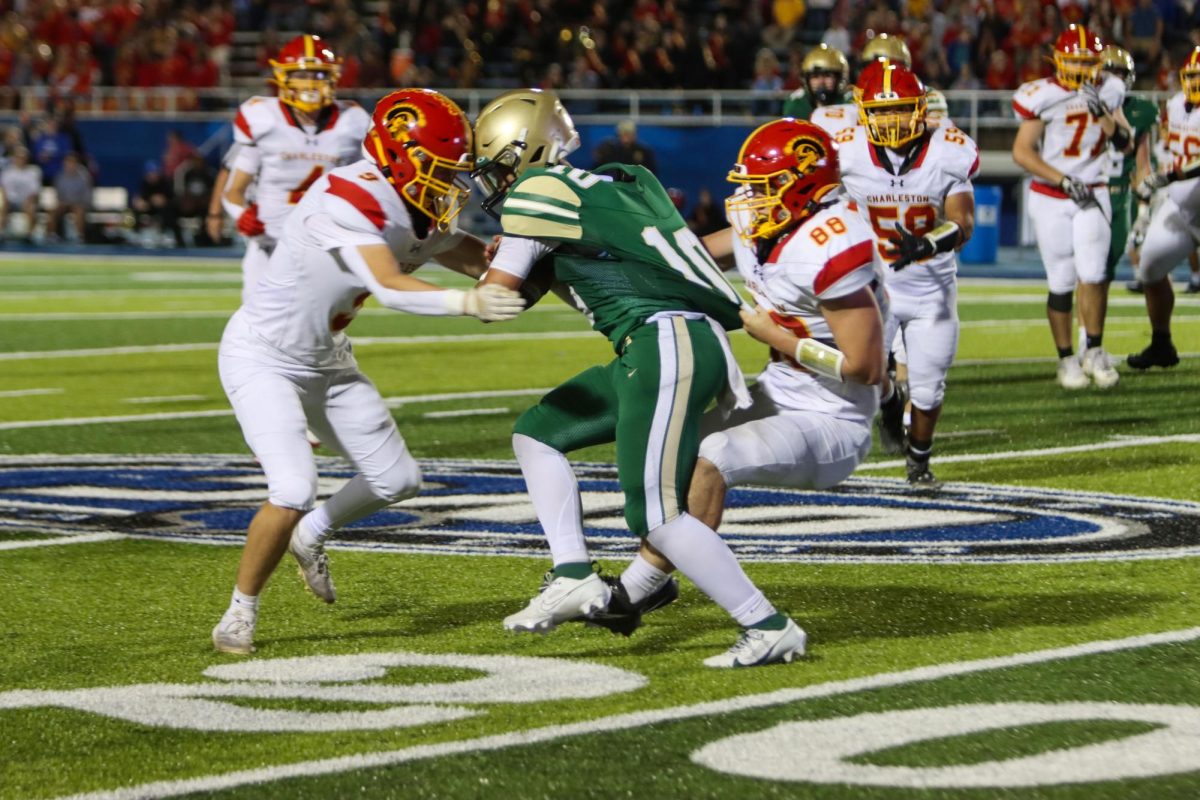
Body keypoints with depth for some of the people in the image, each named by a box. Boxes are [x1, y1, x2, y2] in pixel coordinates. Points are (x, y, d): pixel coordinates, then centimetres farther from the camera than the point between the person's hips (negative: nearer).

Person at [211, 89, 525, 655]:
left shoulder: (418, 215, -3)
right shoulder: (348, 200, -30)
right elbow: (390, 288, -41)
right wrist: (468, 303, -53)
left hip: (326, 362, 9)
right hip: (262, 358, -9)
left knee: (397, 480, 10)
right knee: (294, 492, -22)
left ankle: (311, 536, 38)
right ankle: (241, 611, -1)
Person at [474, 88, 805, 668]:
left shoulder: (538, 192, -3)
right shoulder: (615, 184, 21)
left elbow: (497, 299, 1)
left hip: (669, 345, -10)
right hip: (662, 348, 10)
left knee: (655, 515, -11)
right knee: (538, 433, 18)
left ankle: (768, 629, -8)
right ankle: (573, 576, 13)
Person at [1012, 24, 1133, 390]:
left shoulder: (1107, 92, 3)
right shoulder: (1043, 97, -11)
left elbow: (1125, 144, 2)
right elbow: (1022, 152, -9)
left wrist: (1102, 113, -14)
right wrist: (1065, 181, -14)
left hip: (1092, 195, 2)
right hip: (1050, 199, -2)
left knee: (1093, 274, -12)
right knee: (1062, 283, 0)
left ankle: (1095, 351, 3)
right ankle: (1066, 359, 12)